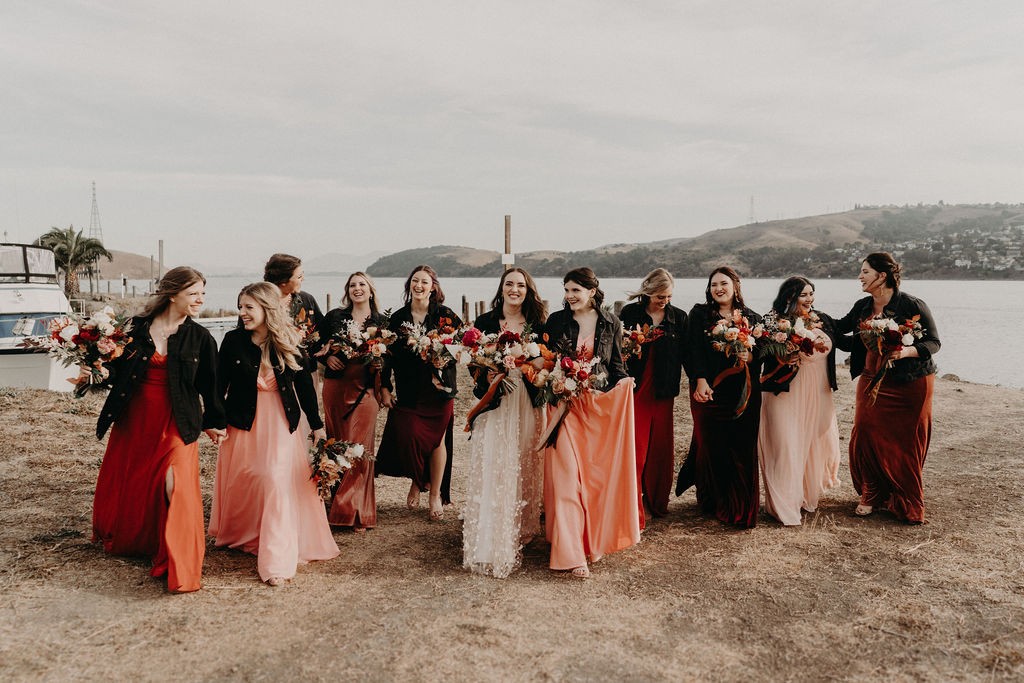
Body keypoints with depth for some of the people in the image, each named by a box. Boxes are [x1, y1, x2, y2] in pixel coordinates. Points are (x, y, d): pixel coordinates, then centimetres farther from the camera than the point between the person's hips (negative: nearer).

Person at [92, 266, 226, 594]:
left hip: (176, 422, -2)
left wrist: (212, 422, 9)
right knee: (125, 483, 17)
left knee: (176, 485, -16)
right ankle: (123, 539, 48)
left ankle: (179, 567, -5)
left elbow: (208, 384, 4)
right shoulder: (137, 327, -2)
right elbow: (117, 371, 5)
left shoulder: (200, 338, -2)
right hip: (134, 418, 2)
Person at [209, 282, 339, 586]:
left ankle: (277, 560, -4)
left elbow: (304, 384, 1)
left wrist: (317, 425, 3)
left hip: (281, 421, -1)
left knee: (279, 479, -9)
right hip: (244, 420, 1)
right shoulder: (233, 339, -4)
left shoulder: (287, 342, -5)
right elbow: (220, 383, 1)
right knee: (241, 481, 10)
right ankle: (238, 534, 39)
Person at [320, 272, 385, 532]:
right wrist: (327, 357, -7)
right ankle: (341, 506, 20)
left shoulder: (381, 322, 6)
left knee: (359, 449, -4)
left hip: (365, 391, -1)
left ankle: (354, 513, 4)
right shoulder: (334, 317, 8)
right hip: (335, 387, 2)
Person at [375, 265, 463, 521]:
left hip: (439, 388, -1)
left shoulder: (445, 315, 0)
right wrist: (384, 387, 2)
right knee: (409, 437, -7)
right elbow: (389, 354, 7)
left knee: (437, 439, 4)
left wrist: (442, 370, -16)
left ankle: (436, 495, 19)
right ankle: (416, 482, 23)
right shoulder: (398, 317, 5)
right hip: (408, 391, 1)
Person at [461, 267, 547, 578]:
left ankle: (521, 529, 26)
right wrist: (487, 378, -17)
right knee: (492, 470, -6)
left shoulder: (538, 324, 6)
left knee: (524, 469, 10)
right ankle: (491, 544, 0)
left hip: (527, 407, 2)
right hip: (494, 404, -2)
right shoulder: (485, 322, 2)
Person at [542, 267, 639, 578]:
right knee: (566, 475, -9)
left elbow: (617, 364, 10)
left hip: (601, 406, 1)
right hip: (566, 407, -1)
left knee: (599, 474, 5)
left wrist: (622, 383, -9)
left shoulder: (611, 323, 5)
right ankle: (571, 553, -7)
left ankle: (595, 537, 25)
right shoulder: (556, 321, 3)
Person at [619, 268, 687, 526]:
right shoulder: (630, 313, -1)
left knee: (660, 447, 9)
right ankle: (635, 505, 7)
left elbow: (685, 354, 5)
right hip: (636, 388, -3)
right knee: (637, 448, -3)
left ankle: (656, 501, 26)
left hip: (663, 391, 3)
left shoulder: (679, 317, 7)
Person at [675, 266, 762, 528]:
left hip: (744, 393, 2)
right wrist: (700, 380, -19)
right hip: (709, 391, -1)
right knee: (711, 445, 1)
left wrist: (750, 357, -12)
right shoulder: (698, 314, 5)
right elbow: (693, 350, -5)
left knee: (743, 447, 0)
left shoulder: (752, 318, 11)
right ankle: (712, 503, 18)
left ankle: (741, 508, 13)